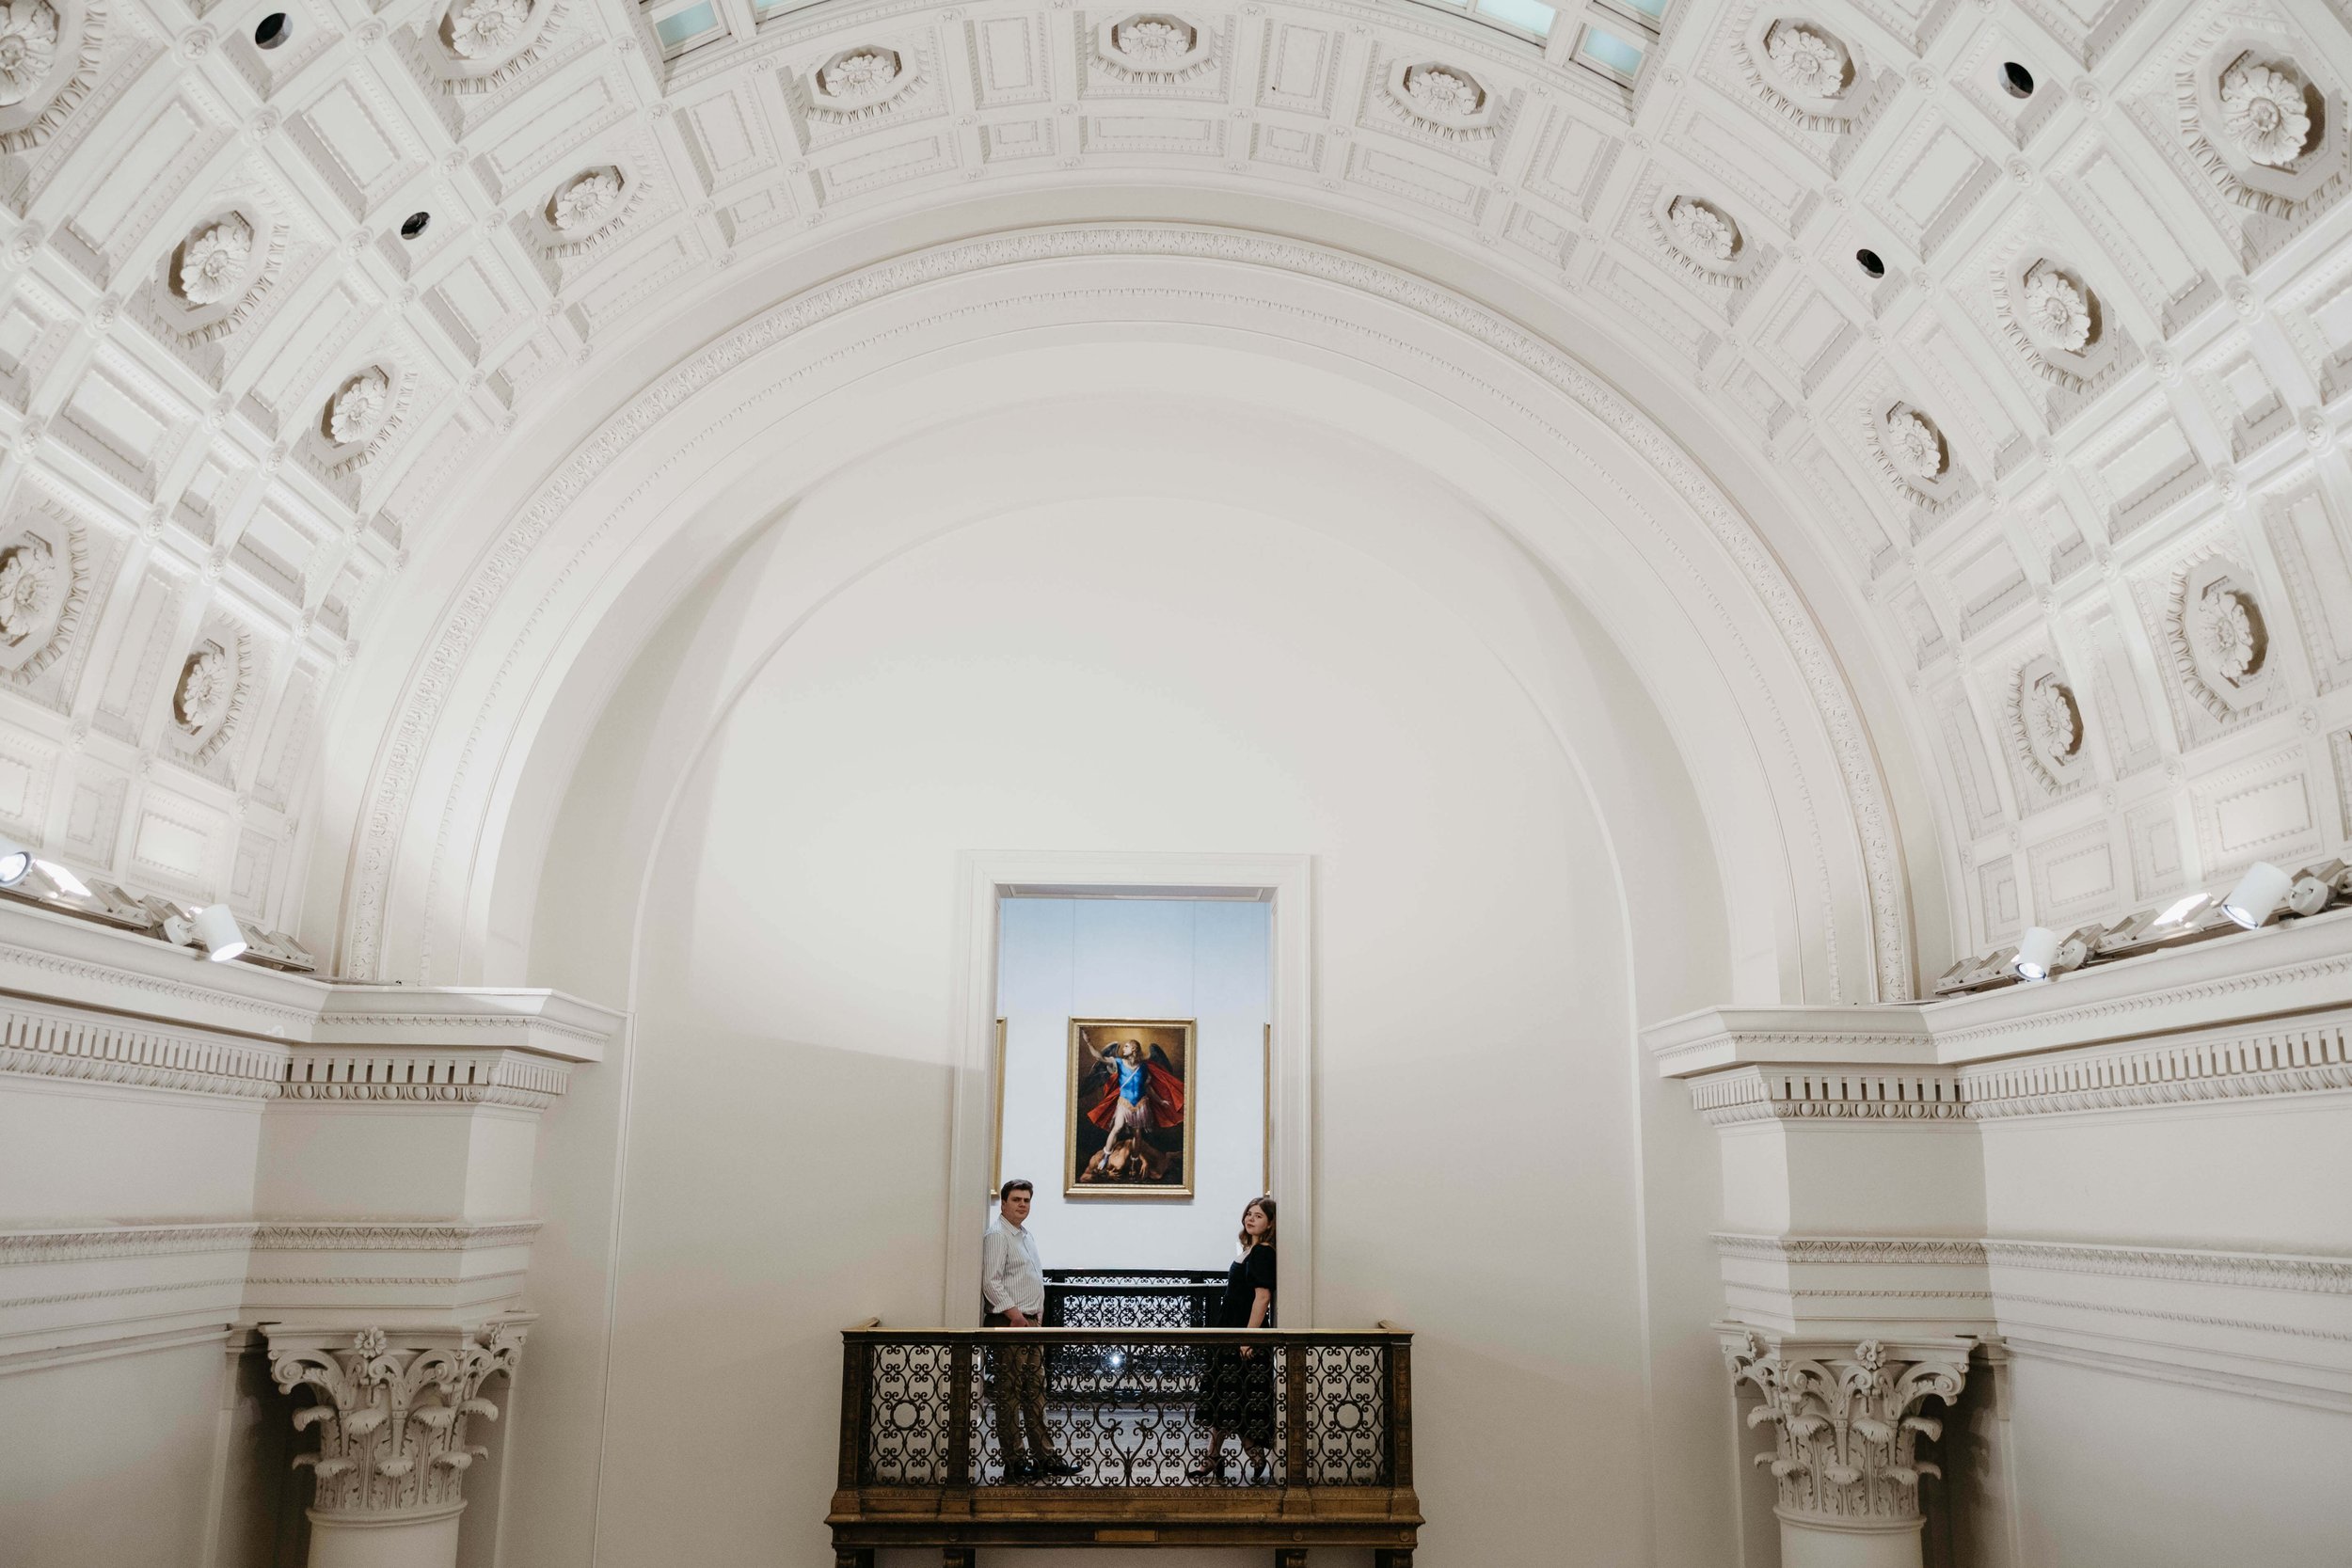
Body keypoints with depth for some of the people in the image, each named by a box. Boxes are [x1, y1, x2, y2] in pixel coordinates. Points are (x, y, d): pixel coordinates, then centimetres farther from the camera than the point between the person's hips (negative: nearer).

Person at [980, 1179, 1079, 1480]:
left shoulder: (1027, 1235, 18)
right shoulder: (997, 1235, -10)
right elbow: (991, 1282, -17)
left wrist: (1038, 1310, 13)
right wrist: (1015, 1314, -20)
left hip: (1032, 1321, 9)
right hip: (1010, 1323, -9)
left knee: (1036, 1392, 11)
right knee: (1009, 1393, -4)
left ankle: (1044, 1456, 16)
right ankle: (1014, 1461, 1)